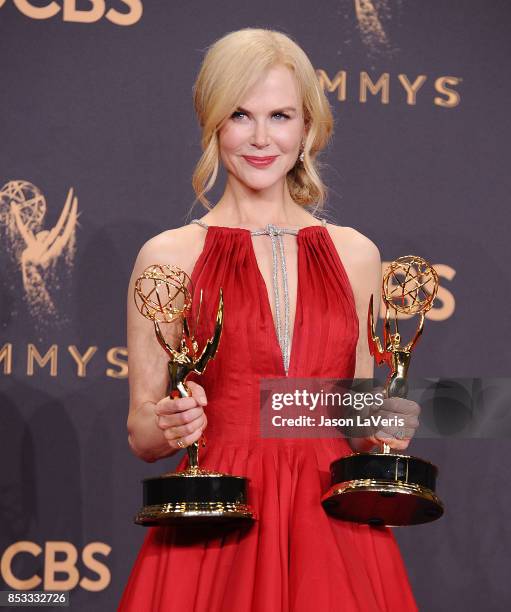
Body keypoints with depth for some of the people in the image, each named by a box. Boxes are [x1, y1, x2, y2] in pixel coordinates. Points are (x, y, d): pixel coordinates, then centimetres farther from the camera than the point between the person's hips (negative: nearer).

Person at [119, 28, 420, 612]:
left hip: (335, 528, 3)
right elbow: (142, 434, 3)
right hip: (215, 536, -2)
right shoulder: (169, 256, 0)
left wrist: (380, 431, -3)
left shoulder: (355, 254, 9)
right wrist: (170, 426, -18)